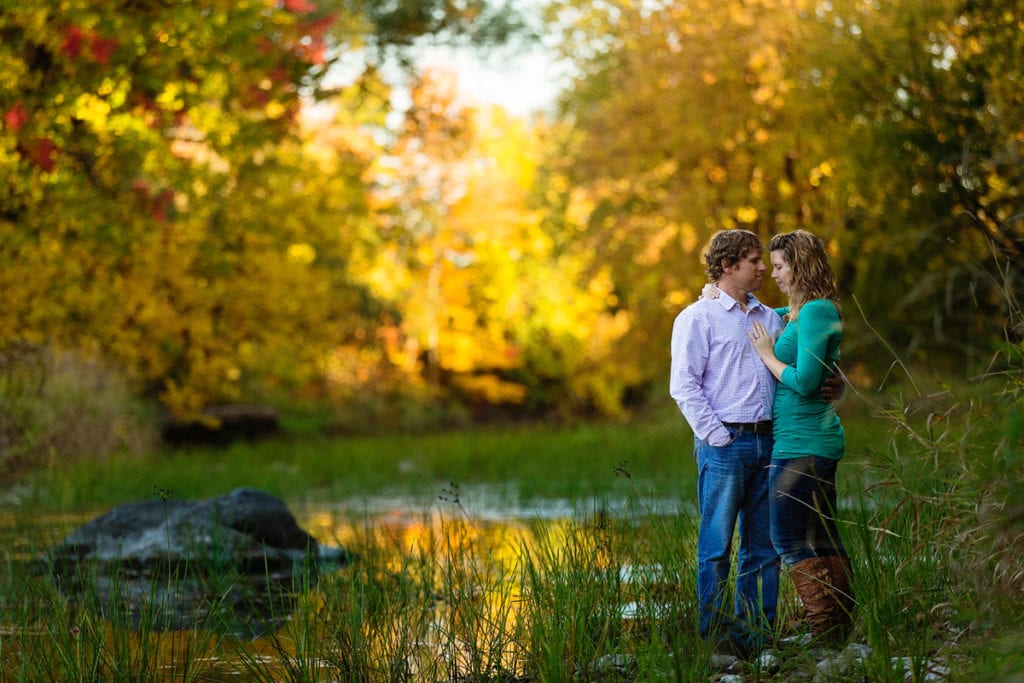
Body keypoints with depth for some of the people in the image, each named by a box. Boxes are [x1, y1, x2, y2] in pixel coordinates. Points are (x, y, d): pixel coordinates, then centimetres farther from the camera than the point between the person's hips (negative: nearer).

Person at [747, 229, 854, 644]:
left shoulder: (814, 313, -15)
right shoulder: (797, 313, 15)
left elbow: (804, 382, -21)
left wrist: (768, 355, -7)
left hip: (801, 442, -10)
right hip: (822, 439, 10)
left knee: (789, 540, -8)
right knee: (824, 538, 11)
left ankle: (827, 629, -9)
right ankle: (844, 627, 14)